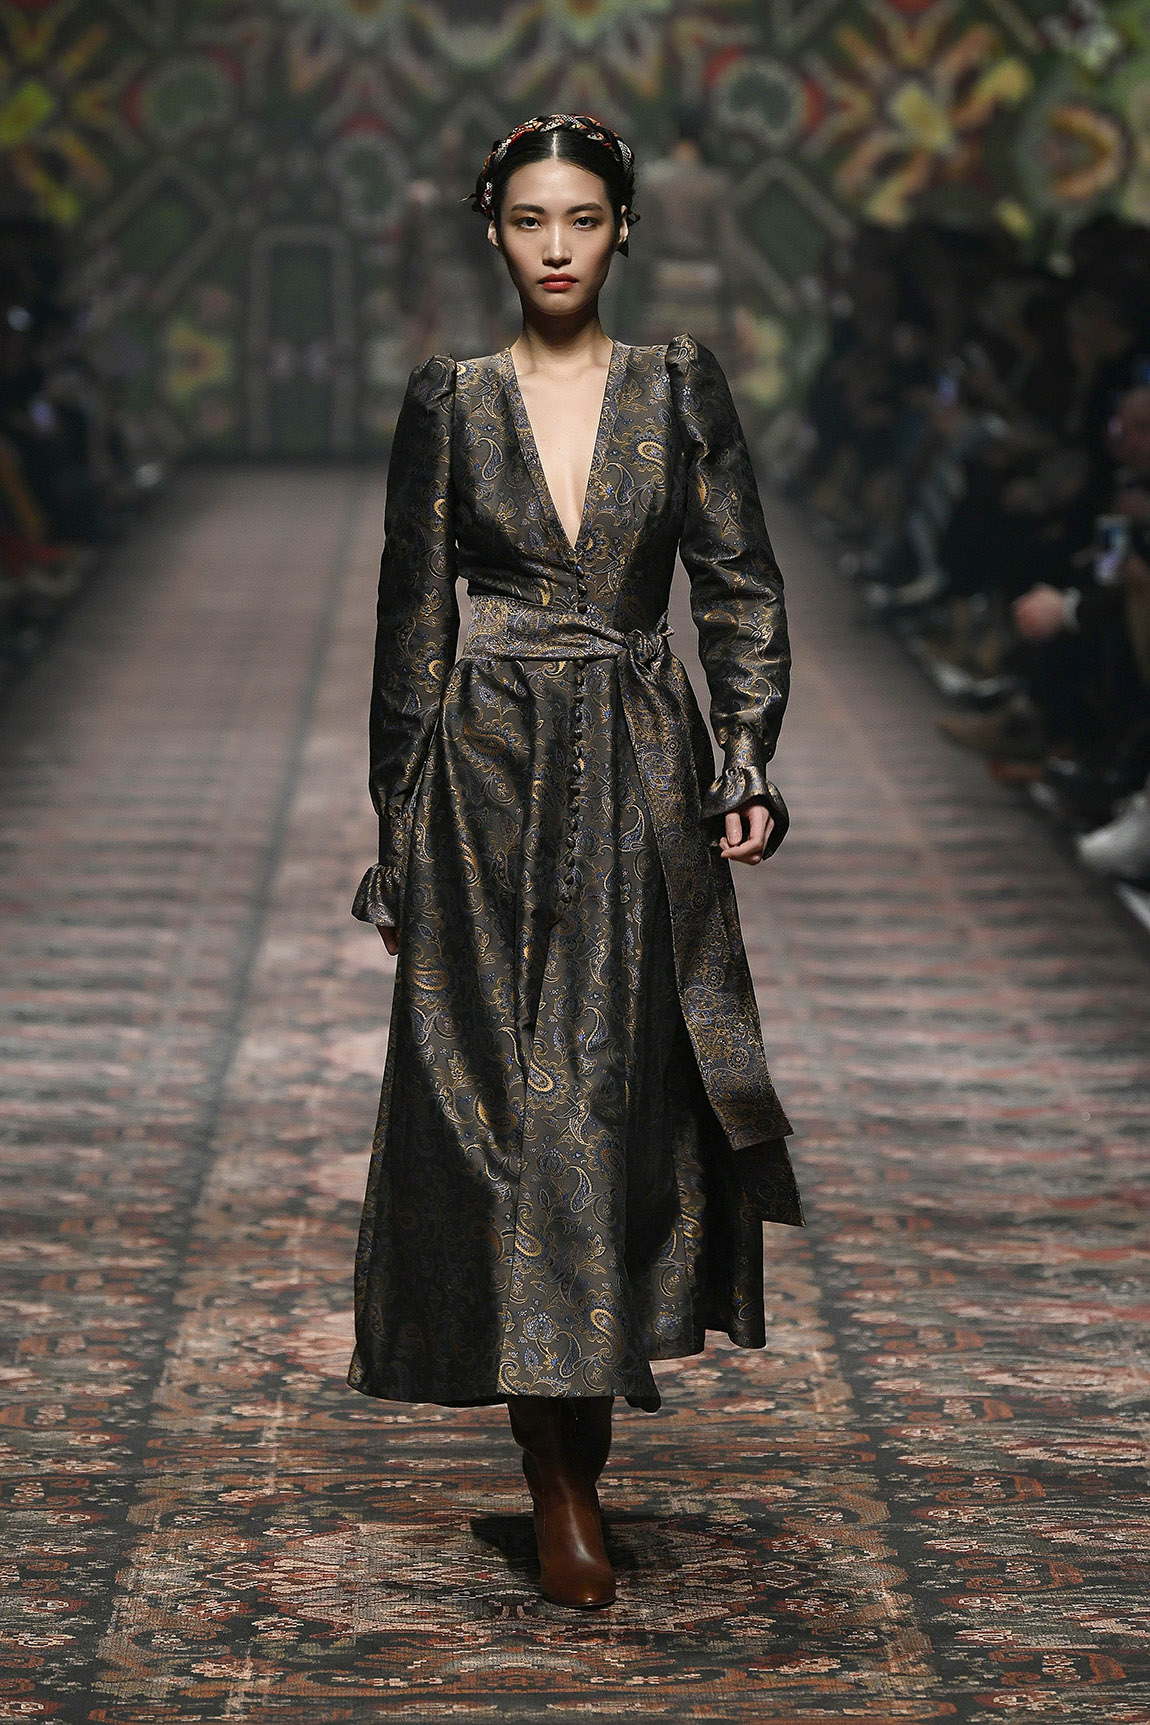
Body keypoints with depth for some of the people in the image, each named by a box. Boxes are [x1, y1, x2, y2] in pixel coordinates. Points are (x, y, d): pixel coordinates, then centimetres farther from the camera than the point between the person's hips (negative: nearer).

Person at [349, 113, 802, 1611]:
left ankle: (577, 1448, 16)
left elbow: (741, 589, 5)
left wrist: (750, 760, -9)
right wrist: (399, 840, 3)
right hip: (490, 773, -1)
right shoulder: (449, 405, 5)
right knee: (508, 1096, -4)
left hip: (643, 781, 1)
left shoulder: (681, 391, 7)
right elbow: (412, 626, 6)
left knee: (625, 1093, 1)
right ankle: (561, 1480, 2)